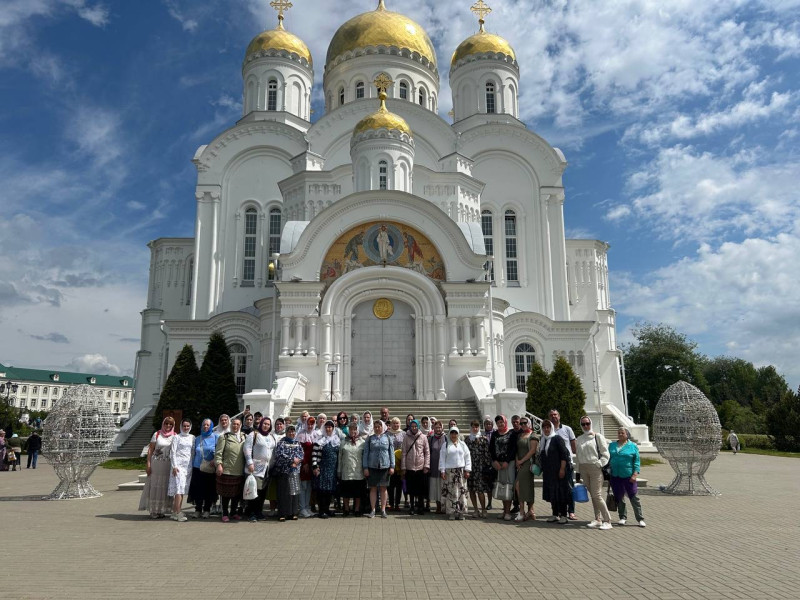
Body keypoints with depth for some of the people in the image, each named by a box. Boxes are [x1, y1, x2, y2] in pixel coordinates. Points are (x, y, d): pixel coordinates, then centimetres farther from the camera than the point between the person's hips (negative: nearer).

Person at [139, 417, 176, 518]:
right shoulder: (157, 434, 2)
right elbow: (150, 450, 1)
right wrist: (148, 464, -6)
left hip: (168, 465, 1)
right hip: (156, 463, -1)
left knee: (165, 487, 4)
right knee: (154, 486, 2)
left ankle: (162, 510, 14)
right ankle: (153, 510, 11)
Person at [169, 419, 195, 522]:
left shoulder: (192, 438, 14)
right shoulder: (176, 437, 2)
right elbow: (173, 452, -3)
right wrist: (174, 466, -11)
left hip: (188, 465, 5)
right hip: (178, 465, -4)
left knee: (183, 490, 4)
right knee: (179, 488, -12)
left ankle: (176, 511, 10)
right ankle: (178, 513, -12)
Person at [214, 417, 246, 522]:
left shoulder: (244, 437, 12)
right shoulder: (224, 437, 0)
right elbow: (218, 452, -5)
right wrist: (219, 464, -14)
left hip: (239, 472, 4)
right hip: (226, 470, -4)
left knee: (237, 493, 11)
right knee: (226, 493, 4)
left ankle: (234, 512, 25)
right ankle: (225, 514, 15)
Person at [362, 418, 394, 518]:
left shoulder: (387, 438, 6)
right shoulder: (370, 439, 5)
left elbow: (391, 453, 7)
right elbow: (365, 453, 5)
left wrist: (392, 466, 0)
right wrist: (365, 467, -2)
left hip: (385, 466, 0)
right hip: (372, 466, 0)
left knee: (383, 488, 5)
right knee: (373, 488, 4)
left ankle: (383, 510, 12)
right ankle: (373, 510, 11)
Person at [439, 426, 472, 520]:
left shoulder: (463, 445, 12)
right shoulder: (446, 445, 8)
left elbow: (467, 458, 9)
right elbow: (442, 459, 4)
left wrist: (467, 470, 0)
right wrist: (442, 471, -4)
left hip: (461, 471, 1)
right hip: (449, 471, -1)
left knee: (461, 491, -1)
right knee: (450, 492, -2)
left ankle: (460, 512, 5)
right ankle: (451, 513, 3)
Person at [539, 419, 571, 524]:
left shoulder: (558, 439, -7)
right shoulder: (543, 440, 12)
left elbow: (564, 454, -12)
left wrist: (562, 469, -17)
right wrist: (542, 470, 17)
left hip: (558, 471, -7)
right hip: (548, 472, 7)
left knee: (560, 492, -3)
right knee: (551, 493, 9)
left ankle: (563, 515, 3)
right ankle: (555, 515, 16)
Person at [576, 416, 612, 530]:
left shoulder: (597, 437, -2)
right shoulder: (579, 439, 13)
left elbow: (605, 454, -2)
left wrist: (599, 464, -14)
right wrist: (579, 471, 13)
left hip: (595, 467, -5)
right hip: (583, 468, 5)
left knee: (597, 495, -9)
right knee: (592, 495, 9)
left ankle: (607, 520, 0)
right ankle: (598, 519, 16)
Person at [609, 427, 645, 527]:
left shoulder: (633, 446, 0)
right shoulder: (612, 445, 11)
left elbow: (636, 461, -2)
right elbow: (608, 459, 15)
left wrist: (635, 474, -11)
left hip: (628, 476, -3)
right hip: (615, 476, 4)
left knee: (634, 498, -1)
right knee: (619, 498, 9)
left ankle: (640, 519, 7)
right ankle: (623, 517, 19)